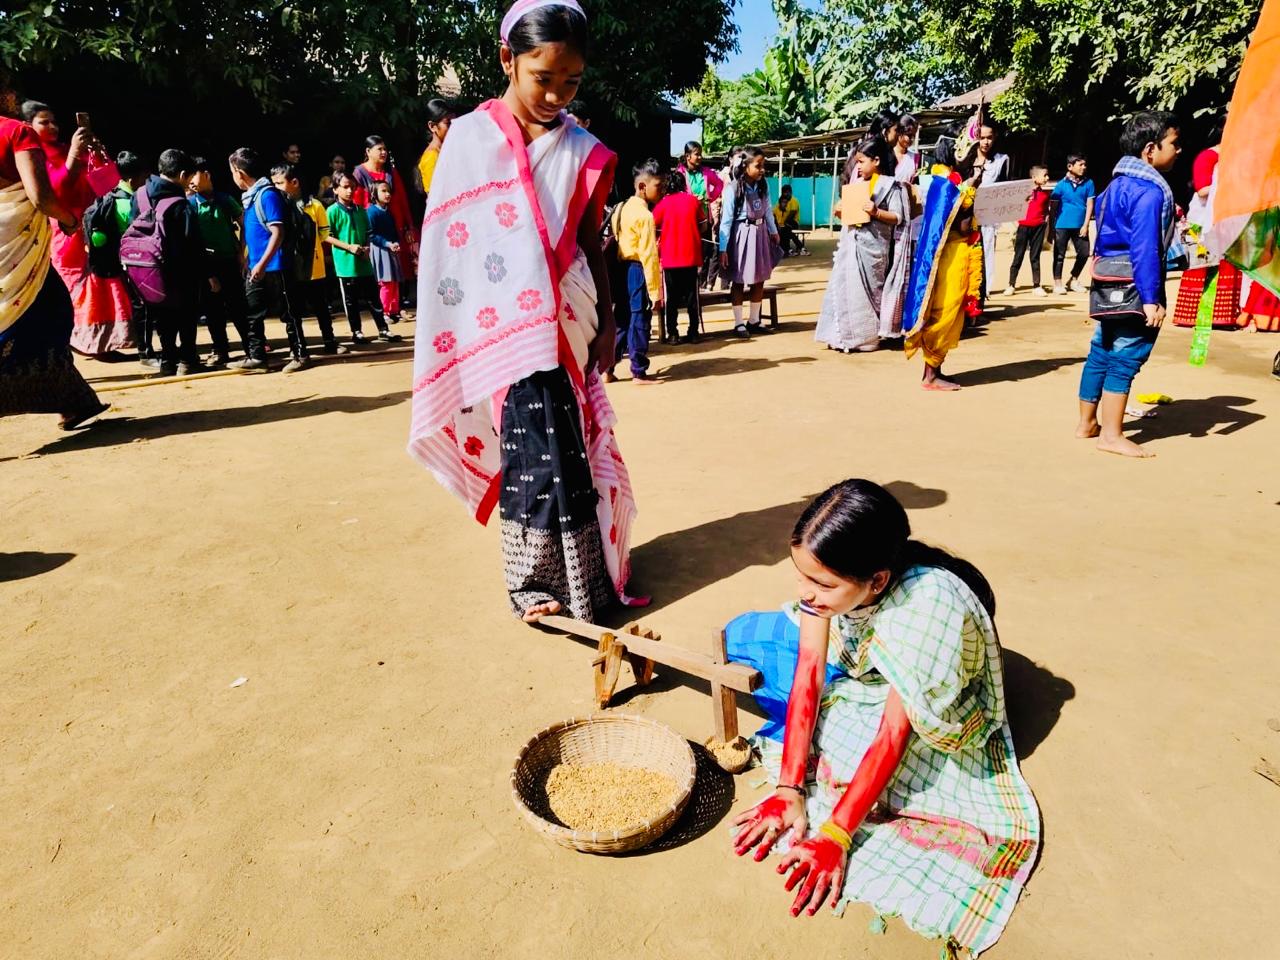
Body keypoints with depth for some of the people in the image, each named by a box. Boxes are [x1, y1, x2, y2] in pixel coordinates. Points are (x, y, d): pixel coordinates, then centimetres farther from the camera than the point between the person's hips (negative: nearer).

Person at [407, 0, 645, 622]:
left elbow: (591, 245, 12)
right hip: (505, 332, -2)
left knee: (573, 452, 6)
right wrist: (463, 342, -4)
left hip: (568, 327, 2)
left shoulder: (582, 150, 7)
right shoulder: (470, 138, 0)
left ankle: (584, 577, 21)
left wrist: (607, 324, 10)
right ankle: (537, 585, 17)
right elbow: (447, 245, -1)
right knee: (532, 456, 0)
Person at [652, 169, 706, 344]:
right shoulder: (693, 200, 2)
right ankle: (693, 332, 7)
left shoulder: (662, 203, -3)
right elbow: (703, 225, 8)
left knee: (672, 297, 6)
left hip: (669, 257, -1)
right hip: (691, 255, 1)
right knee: (692, 295, 7)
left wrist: (660, 241, 19)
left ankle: (673, 333, 4)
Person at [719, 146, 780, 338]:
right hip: (741, 235, -6)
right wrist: (723, 249, -16)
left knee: (759, 279, 11)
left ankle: (754, 320, 24)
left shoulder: (763, 185, 0)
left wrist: (774, 231, 20)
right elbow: (726, 220, -15)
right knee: (739, 281, 5)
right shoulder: (733, 188, -16)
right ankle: (738, 323, 14)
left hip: (760, 233, 6)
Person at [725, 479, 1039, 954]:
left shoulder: (928, 604, -43)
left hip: (924, 707, -4)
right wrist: (789, 789, -28)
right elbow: (809, 670, -25)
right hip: (857, 664, 5)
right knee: (743, 635, -7)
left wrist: (832, 839, -37)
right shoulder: (827, 571, -29)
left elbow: (892, 737, -38)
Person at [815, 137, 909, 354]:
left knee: (866, 290, -1)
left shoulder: (890, 185, -3)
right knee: (843, 288, 2)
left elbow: (897, 217, -8)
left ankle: (867, 337, 9)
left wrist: (876, 212, -22)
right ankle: (844, 336, 8)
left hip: (872, 246, -6)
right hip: (851, 243, 6)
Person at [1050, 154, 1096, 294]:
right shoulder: (1061, 184, -2)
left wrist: (1085, 225, -6)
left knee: (1084, 253, 4)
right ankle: (1057, 283, 11)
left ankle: (1073, 280, 21)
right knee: (1059, 255, 3)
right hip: (1062, 225, -2)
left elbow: (1089, 205, 3)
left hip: (1080, 226, 2)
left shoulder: (1088, 183, 3)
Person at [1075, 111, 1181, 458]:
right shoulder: (1150, 190, -15)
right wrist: (1151, 299, -22)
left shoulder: (1118, 183, 14)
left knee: (1101, 352, 14)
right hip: (1133, 286, -9)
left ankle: (1088, 422, 23)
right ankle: (1111, 435, -2)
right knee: (1125, 359, -5)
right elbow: (1145, 248, -21)